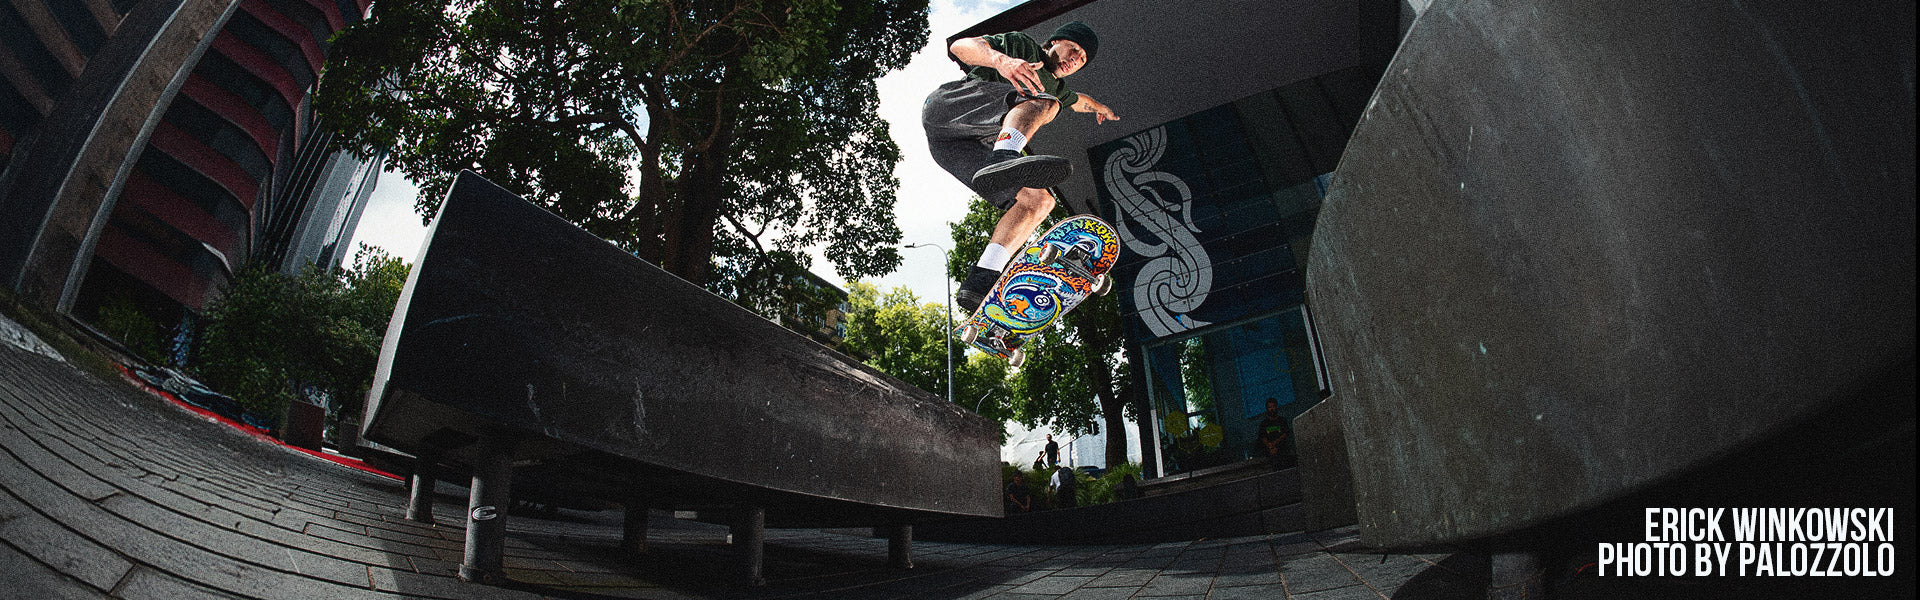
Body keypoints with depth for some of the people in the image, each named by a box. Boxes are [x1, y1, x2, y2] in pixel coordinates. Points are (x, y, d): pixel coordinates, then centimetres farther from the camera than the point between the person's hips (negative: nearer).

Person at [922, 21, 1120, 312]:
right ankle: (1004, 162, -61)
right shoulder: (1022, 46, 6)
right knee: (1044, 102, -27)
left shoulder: (1055, 86, 30)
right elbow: (961, 46, -10)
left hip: (966, 147, 8)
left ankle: (981, 281, -23)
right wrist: (1002, 60, -30)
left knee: (1038, 200, -9)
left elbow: (1076, 100, 55)